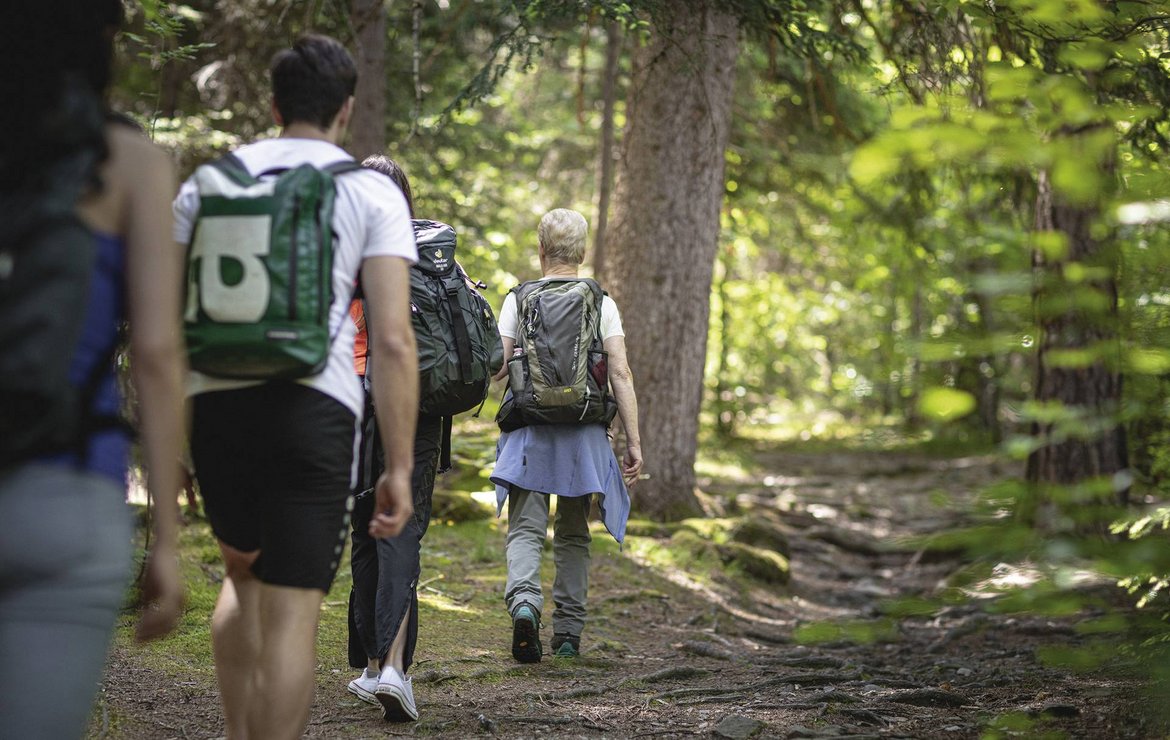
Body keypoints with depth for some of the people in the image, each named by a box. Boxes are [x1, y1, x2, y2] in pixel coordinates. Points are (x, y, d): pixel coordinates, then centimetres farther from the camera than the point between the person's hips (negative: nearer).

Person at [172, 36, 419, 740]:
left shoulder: (209, 182, 11)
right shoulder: (373, 193, 3)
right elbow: (393, 340, -6)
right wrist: (400, 468, -5)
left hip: (215, 401, 4)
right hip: (314, 409, -3)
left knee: (243, 571, 26)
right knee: (292, 611, 0)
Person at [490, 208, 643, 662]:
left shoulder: (519, 299, 2)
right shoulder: (602, 304, 4)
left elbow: (497, 368, -3)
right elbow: (620, 375, -4)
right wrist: (634, 442, -2)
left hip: (529, 431, -1)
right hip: (584, 434, 1)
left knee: (526, 529, -3)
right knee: (573, 535, 13)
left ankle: (523, 602, -30)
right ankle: (568, 633, 13)